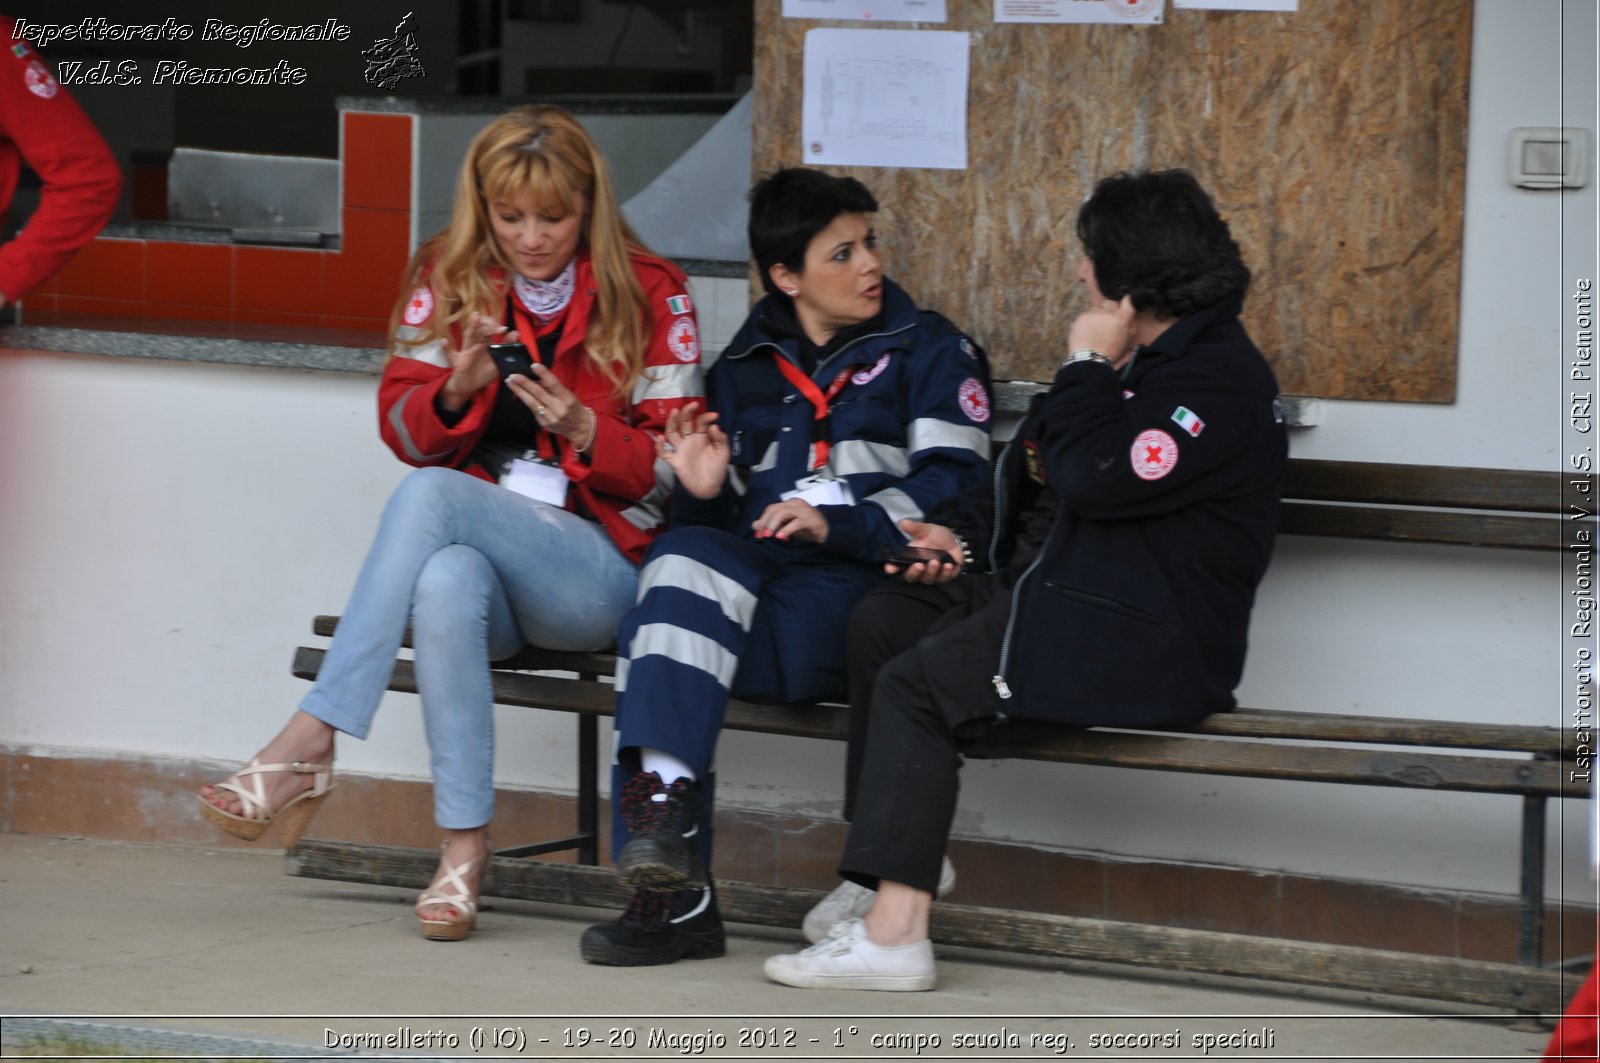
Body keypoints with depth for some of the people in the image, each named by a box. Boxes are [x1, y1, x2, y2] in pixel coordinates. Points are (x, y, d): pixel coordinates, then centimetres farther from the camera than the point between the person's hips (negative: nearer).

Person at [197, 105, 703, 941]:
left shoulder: (650, 294, 3)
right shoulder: (448, 278, 12)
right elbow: (402, 428, 7)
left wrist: (582, 428, -17)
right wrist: (459, 388, -14)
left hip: (599, 567, -3)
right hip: (474, 545, 3)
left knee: (429, 496, -32)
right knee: (447, 582, -38)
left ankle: (309, 743, -36)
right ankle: (464, 843, -37)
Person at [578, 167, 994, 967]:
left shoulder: (928, 352, 11)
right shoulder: (746, 365, 25)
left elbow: (954, 486, -3)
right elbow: (723, 512, 31)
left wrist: (840, 523, -17)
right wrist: (705, 490, 5)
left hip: (856, 584, -4)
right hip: (751, 564, 4)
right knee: (685, 560, -32)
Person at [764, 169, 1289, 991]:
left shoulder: (1220, 381, -16)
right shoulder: (1140, 360, 18)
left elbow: (1093, 481, -27)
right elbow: (1029, 479, 27)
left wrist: (1087, 365, -14)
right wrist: (959, 532, 10)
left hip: (1147, 638, -11)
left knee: (916, 684, -20)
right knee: (881, 620, 3)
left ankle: (892, 930, -23)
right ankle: (887, 863, 2)